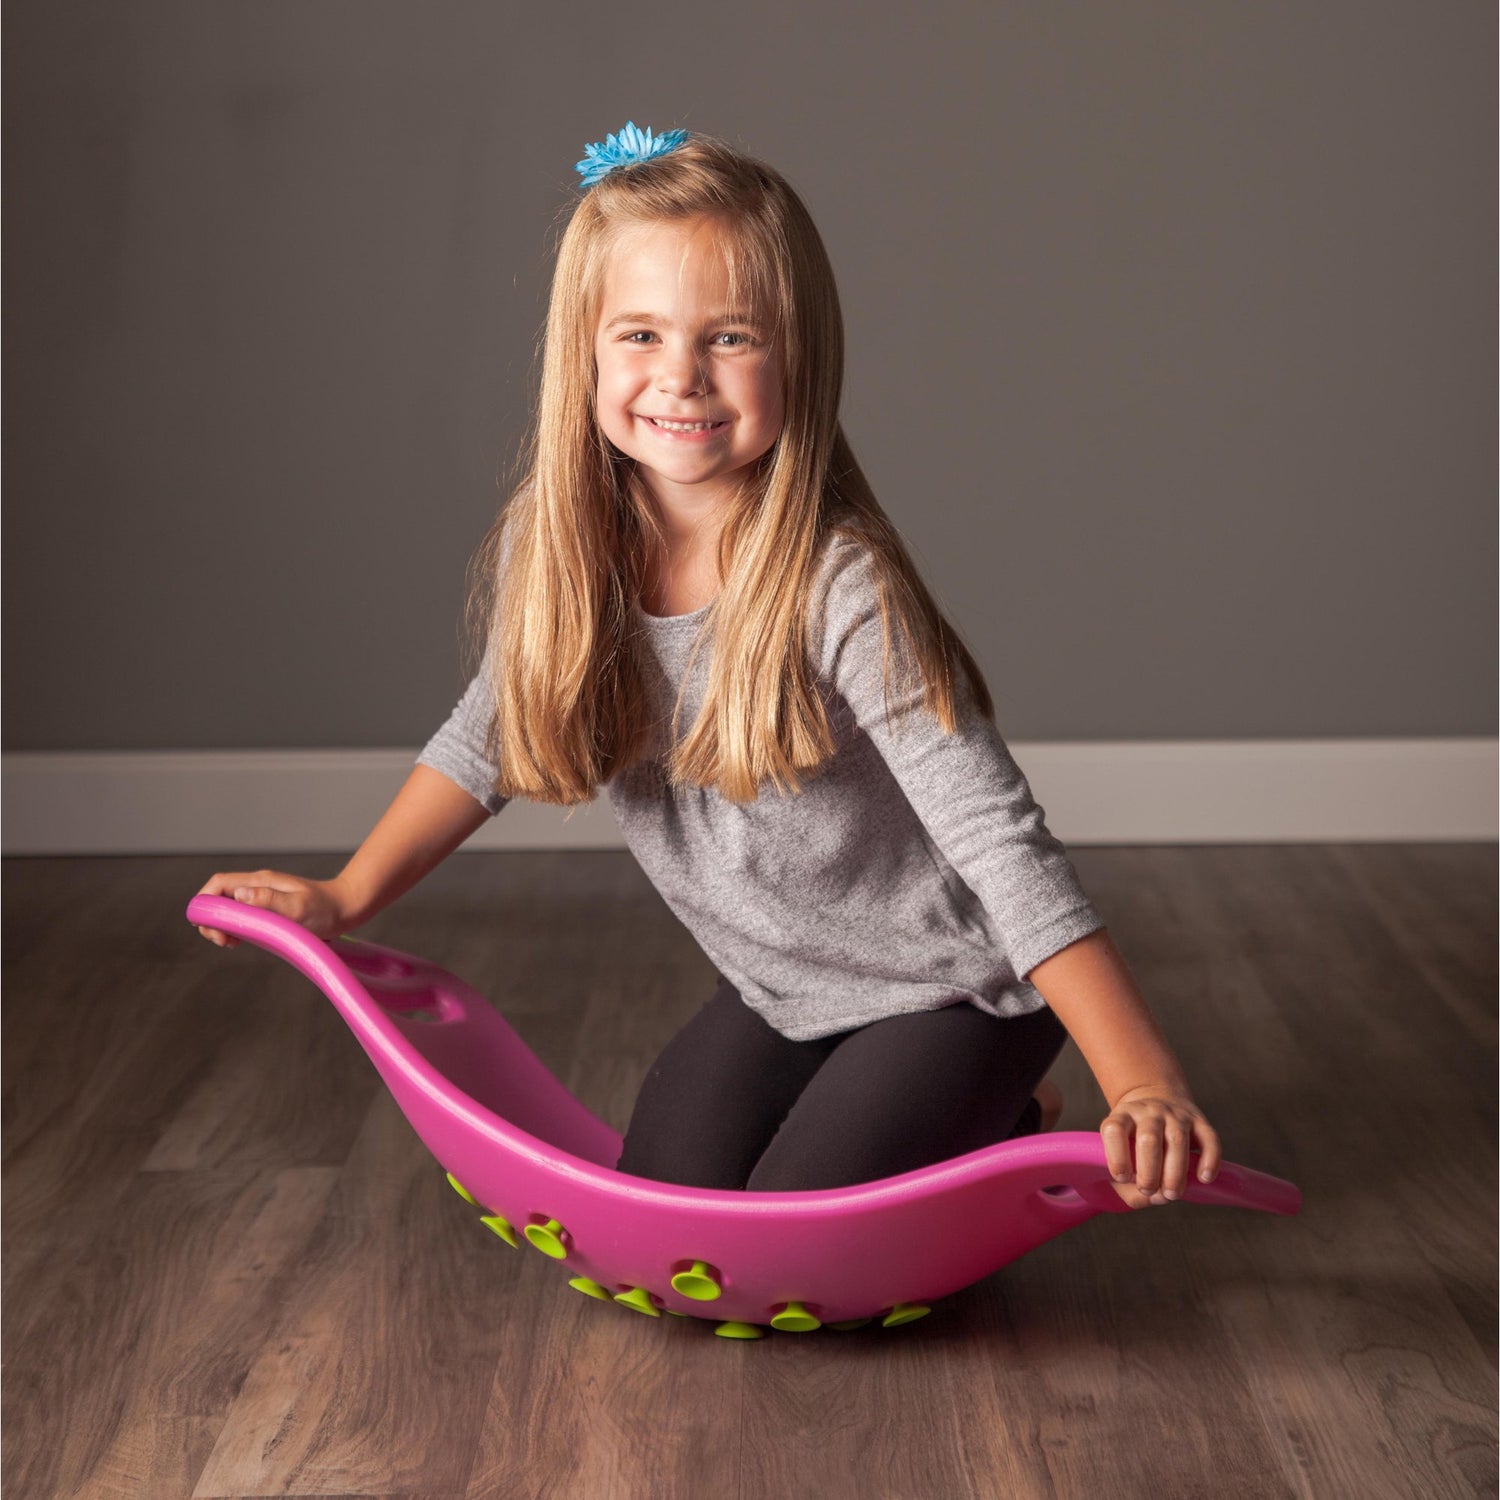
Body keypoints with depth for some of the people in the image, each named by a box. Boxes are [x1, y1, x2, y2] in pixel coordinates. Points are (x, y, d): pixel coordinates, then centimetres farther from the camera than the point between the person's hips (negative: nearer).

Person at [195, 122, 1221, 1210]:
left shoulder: (842, 588, -30)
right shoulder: (558, 550, -12)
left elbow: (1001, 842, -32)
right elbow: (490, 735, 8)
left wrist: (1148, 1086, -36)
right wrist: (346, 898, 5)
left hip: (952, 992, -6)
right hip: (777, 990, 6)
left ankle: (1005, 1127, 15)